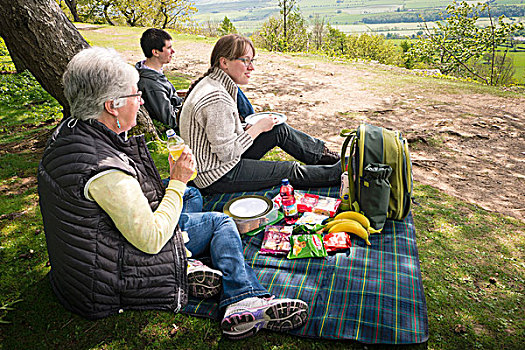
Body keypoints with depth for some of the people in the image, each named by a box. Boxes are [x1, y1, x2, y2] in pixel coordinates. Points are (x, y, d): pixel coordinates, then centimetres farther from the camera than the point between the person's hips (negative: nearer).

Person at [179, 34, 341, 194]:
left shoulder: (211, 83, 4)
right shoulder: (216, 99, -28)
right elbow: (227, 153, -25)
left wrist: (249, 128, 1)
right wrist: (258, 128, -14)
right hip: (218, 177, -9)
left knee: (281, 130, 9)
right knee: (293, 171, -3)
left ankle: (323, 153, 23)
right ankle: (339, 172, 16)